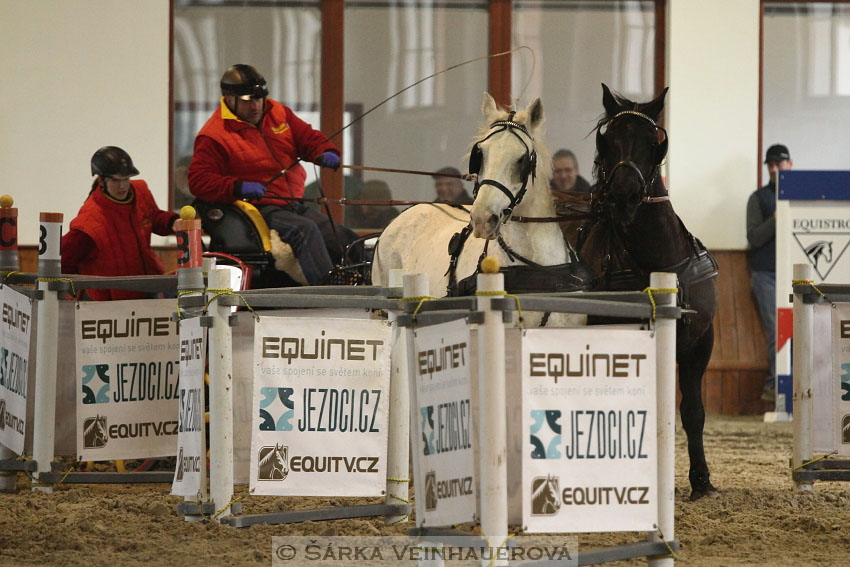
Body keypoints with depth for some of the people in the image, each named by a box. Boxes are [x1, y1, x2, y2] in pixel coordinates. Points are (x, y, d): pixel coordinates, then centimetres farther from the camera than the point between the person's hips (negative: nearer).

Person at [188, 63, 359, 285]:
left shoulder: (279, 114, 14)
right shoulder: (213, 136, -5)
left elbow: (309, 138, 16)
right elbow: (198, 181, -11)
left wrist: (326, 154, -9)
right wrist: (238, 187, -28)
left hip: (295, 205, 8)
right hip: (260, 210, -8)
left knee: (347, 240, -1)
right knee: (306, 230, -33)